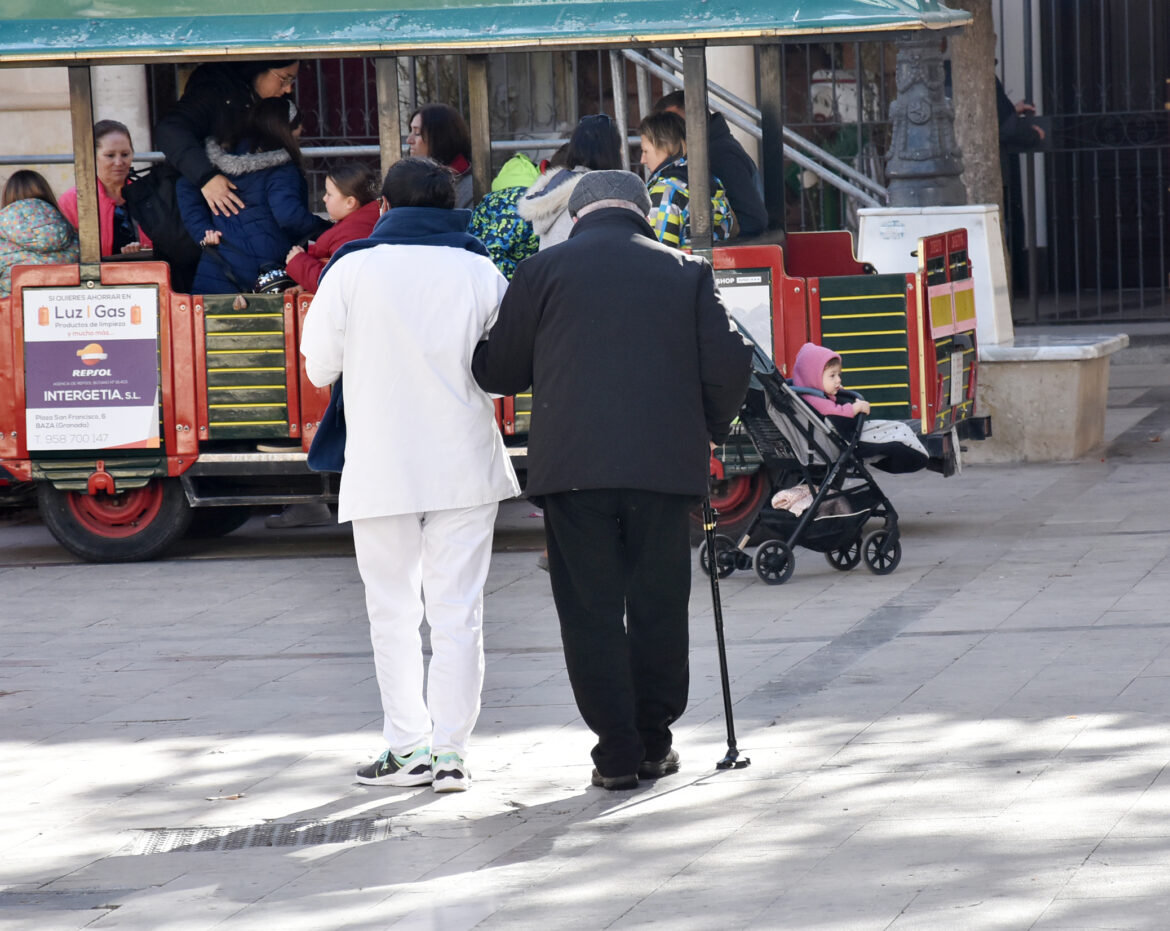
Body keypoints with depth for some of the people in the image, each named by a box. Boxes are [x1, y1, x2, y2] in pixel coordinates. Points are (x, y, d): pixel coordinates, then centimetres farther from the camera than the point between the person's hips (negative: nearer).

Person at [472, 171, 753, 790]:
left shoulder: (543, 271, 4)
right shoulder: (687, 273, 9)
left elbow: (497, 372, 7)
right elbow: (729, 365, 3)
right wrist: (711, 429, 21)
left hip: (574, 464, -1)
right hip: (666, 463, 1)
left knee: (591, 612, 4)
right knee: (659, 606, 12)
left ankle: (616, 753, 1)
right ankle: (654, 744, 17)